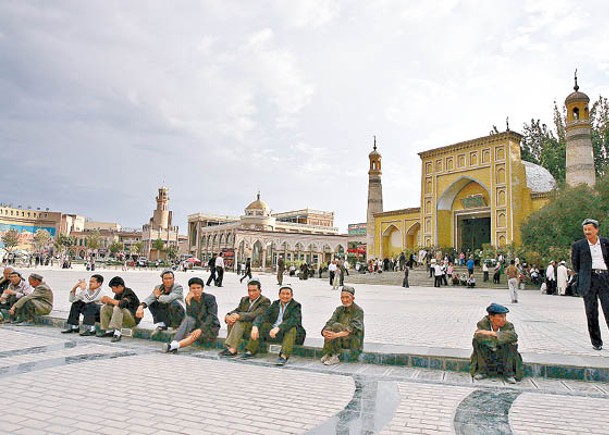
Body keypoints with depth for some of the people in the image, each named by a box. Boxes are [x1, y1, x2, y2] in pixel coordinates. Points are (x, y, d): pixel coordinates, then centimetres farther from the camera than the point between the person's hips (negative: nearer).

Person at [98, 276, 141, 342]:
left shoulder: (128, 292, -17)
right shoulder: (118, 294, 6)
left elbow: (122, 303, -34)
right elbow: (112, 304, 14)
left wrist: (110, 300, -22)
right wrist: (106, 301, -6)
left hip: (133, 318, -9)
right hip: (123, 317, 9)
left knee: (117, 308, -33)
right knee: (104, 308, 5)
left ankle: (117, 333, -33)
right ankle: (108, 331, 0)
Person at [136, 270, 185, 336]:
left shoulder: (178, 287, -17)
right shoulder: (158, 288, -2)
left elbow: (169, 299, -34)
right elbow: (150, 298, -19)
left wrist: (158, 296, -15)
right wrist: (141, 306, -40)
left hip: (178, 318, -5)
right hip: (165, 317, 5)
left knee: (175, 303, -32)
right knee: (152, 303, -8)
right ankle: (161, 325, -7)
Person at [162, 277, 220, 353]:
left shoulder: (210, 298, -9)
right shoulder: (190, 299, 1)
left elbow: (212, 316, -17)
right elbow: (190, 316, -13)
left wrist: (201, 329, -28)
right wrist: (188, 302, -26)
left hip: (210, 327, -3)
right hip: (197, 325, 4)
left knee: (194, 335, -33)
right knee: (188, 319, -27)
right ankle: (174, 343, -39)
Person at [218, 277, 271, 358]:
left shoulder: (265, 301, -6)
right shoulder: (244, 299, 18)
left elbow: (255, 315, -21)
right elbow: (237, 310, 5)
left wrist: (238, 316, -31)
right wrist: (228, 316, -18)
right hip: (242, 327, 6)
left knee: (240, 322, -29)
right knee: (232, 320, -20)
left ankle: (232, 349, -34)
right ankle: (231, 348, -27)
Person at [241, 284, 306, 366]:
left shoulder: (296, 306, -5)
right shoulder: (275, 304, 10)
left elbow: (293, 320, -26)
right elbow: (263, 316, -4)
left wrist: (278, 328, -41)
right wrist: (255, 327, -25)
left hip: (292, 334, -5)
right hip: (274, 332, 5)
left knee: (291, 328, -34)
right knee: (260, 325, -9)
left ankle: (284, 356, -43)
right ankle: (250, 351, -8)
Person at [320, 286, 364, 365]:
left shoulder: (358, 311, -11)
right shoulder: (339, 309, 6)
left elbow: (352, 329, -25)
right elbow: (330, 322, -9)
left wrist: (337, 335, -39)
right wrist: (324, 332, -31)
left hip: (354, 342, -5)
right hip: (342, 341, 5)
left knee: (336, 326, -26)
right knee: (329, 328, -23)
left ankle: (334, 357, -21)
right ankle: (327, 354, -21)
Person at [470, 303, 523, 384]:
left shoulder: (508, 325, -16)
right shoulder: (483, 323, -15)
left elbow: (513, 336, -38)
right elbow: (478, 335, -34)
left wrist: (492, 333, -39)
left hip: (503, 354, 0)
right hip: (487, 355, 0)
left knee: (511, 343, -28)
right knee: (476, 340, -26)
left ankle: (508, 373, -13)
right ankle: (482, 371, -13)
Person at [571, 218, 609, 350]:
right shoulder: (578, 245, 5)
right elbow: (575, 264, 11)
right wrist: (582, 277, 9)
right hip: (589, 280, 0)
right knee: (591, 312, 1)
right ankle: (596, 342, 11)